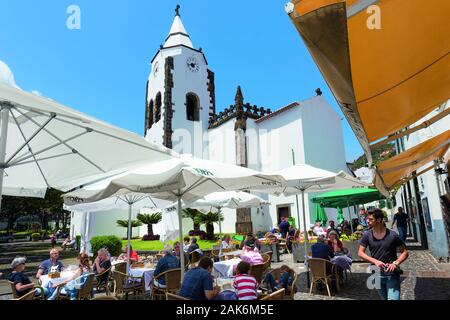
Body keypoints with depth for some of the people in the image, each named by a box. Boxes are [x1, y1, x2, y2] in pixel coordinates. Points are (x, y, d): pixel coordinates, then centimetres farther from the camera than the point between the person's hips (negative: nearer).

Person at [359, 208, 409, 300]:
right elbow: (360, 253, -4)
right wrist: (375, 261, -18)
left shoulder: (392, 235, -12)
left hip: (392, 274, -3)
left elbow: (405, 252, -3)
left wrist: (395, 263, -19)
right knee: (384, 298, 20)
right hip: (377, 274, 3)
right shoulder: (367, 235, -6)